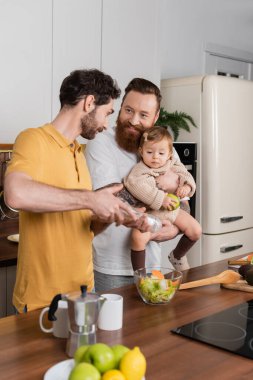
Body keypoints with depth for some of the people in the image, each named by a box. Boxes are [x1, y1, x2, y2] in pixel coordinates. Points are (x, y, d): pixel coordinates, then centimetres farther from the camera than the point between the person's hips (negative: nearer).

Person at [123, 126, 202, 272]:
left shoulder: (174, 165, 3)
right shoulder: (140, 170, -14)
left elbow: (186, 175, 8)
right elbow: (136, 185, -30)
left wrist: (187, 186, -17)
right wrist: (160, 199, -34)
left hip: (173, 209, 6)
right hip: (151, 212, -5)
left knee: (196, 231, 5)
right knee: (139, 237, -30)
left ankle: (177, 256, 33)